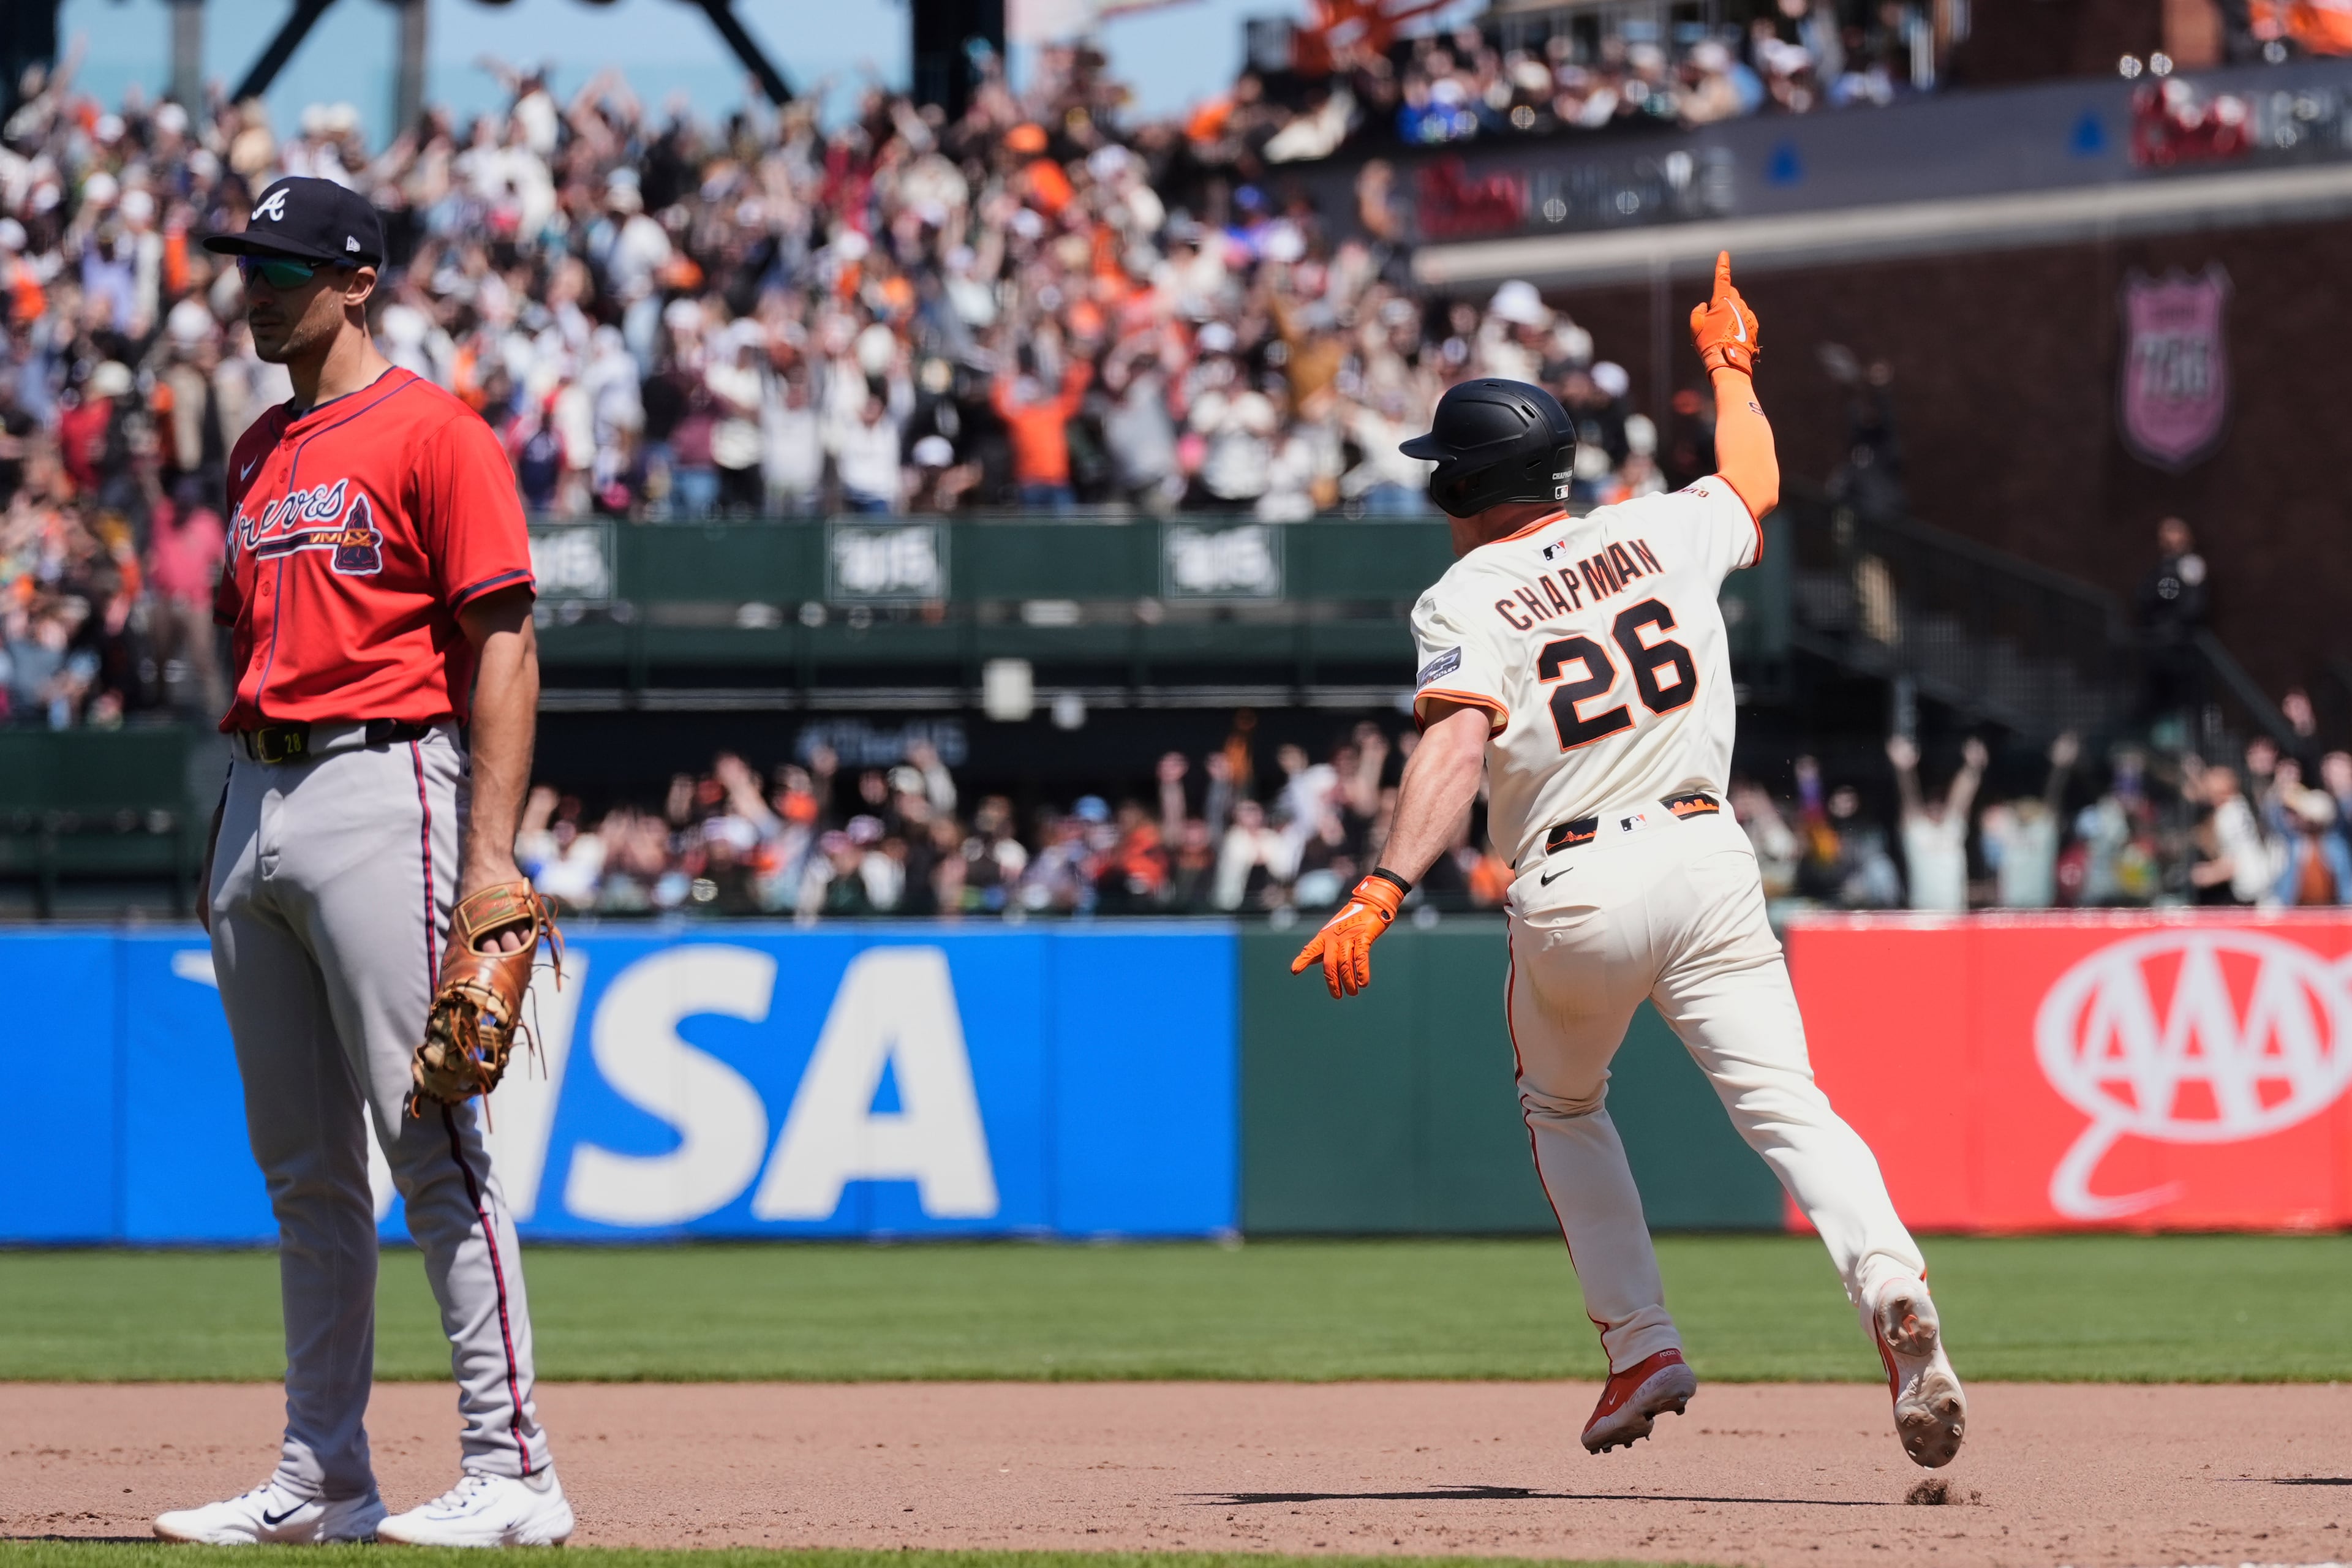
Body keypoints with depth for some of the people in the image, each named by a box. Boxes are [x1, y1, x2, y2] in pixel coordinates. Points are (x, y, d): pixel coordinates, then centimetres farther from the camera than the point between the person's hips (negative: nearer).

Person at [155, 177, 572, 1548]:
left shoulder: (434, 435, -6)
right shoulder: (258, 455, 19)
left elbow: (502, 647, -11)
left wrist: (492, 852, -19)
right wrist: (227, 843, 19)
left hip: (382, 781, -8)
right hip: (260, 801, 8)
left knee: (433, 1139, -12)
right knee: (302, 1165, 10)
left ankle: (514, 1472, -13)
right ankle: (322, 1477, 14)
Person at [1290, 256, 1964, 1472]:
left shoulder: (1465, 600, -1)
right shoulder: (1658, 535, 12)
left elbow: (1457, 743, -19)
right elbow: (1755, 482, 34)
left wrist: (1382, 892, -27)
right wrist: (1730, 366, 52)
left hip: (1572, 894, -2)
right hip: (1703, 861, 2)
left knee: (1562, 1108, 24)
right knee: (1787, 1104, -8)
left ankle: (1641, 1340, 15)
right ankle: (1889, 1285, -35)